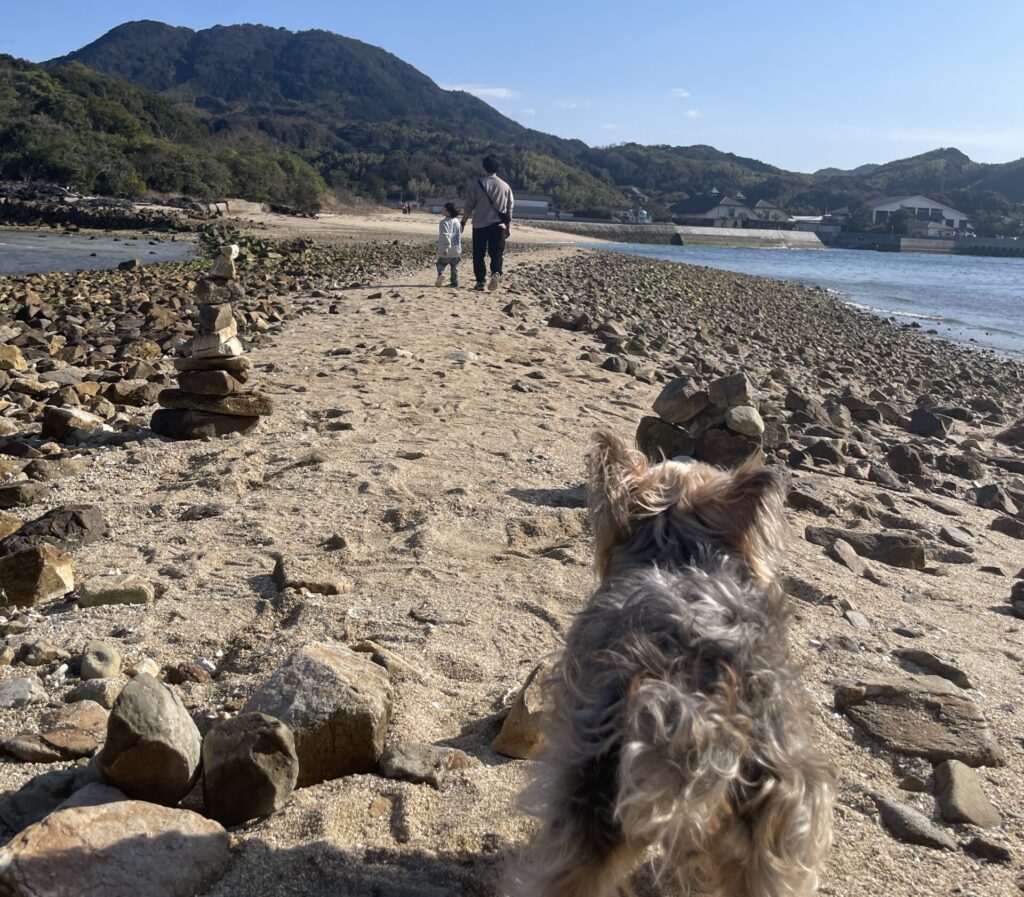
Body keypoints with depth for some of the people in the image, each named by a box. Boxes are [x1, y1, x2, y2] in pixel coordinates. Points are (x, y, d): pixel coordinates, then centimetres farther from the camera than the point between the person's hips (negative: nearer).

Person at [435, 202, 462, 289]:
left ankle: (441, 274, -18)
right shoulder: (457, 222, 10)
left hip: (446, 250, -6)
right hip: (456, 250, 6)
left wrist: (445, 247, -26)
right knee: (454, 267, 14)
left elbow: (445, 235, -24)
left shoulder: (444, 222, -15)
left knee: (440, 263, 8)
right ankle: (455, 282, 13)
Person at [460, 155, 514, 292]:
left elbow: (469, 206, -3)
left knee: (478, 255, 8)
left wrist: (463, 222, 4)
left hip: (480, 225, -1)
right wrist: (508, 227, 15)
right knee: (496, 253, 4)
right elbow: (510, 209, 9)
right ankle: (496, 273, -22)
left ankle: (480, 281, 7)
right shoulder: (505, 186, 6)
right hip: (498, 225, 2)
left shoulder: (477, 184, -3)